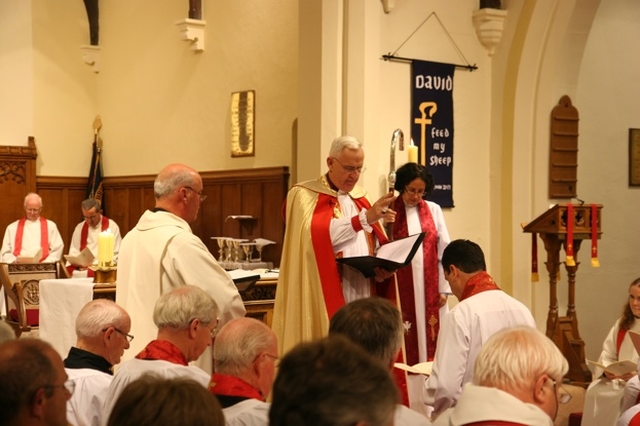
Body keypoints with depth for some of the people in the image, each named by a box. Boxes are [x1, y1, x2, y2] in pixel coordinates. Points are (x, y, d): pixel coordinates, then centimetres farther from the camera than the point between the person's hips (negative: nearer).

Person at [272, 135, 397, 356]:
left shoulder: (360, 196, 17)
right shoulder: (304, 195, -2)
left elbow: (375, 245, 22)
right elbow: (316, 236, -21)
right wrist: (365, 217, -25)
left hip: (363, 299, 6)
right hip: (326, 301, -6)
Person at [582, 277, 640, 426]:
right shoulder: (623, 323, 14)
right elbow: (608, 354, 10)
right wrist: (607, 371, -10)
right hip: (619, 380, 5)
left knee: (622, 397, -34)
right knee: (595, 391, -23)